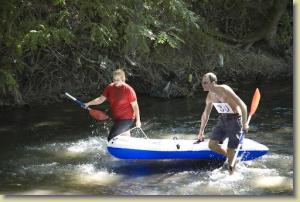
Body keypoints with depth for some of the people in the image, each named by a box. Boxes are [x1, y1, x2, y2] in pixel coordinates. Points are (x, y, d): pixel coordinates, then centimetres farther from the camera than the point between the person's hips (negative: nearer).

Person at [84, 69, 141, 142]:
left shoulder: (128, 90, -17)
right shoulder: (110, 87, 0)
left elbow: (135, 105, -13)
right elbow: (100, 99, 2)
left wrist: (138, 120, -13)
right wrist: (88, 103, -10)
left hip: (126, 119, -7)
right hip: (117, 119, 7)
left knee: (111, 139, -15)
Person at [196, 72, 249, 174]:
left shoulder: (224, 90, -22)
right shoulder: (210, 96, 3)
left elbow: (242, 105, -22)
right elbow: (205, 114, 19)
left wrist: (244, 123, -23)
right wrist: (201, 131, 25)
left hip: (234, 120, -7)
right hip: (222, 120, 7)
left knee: (230, 151, -7)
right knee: (212, 144, -4)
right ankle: (231, 157, 20)